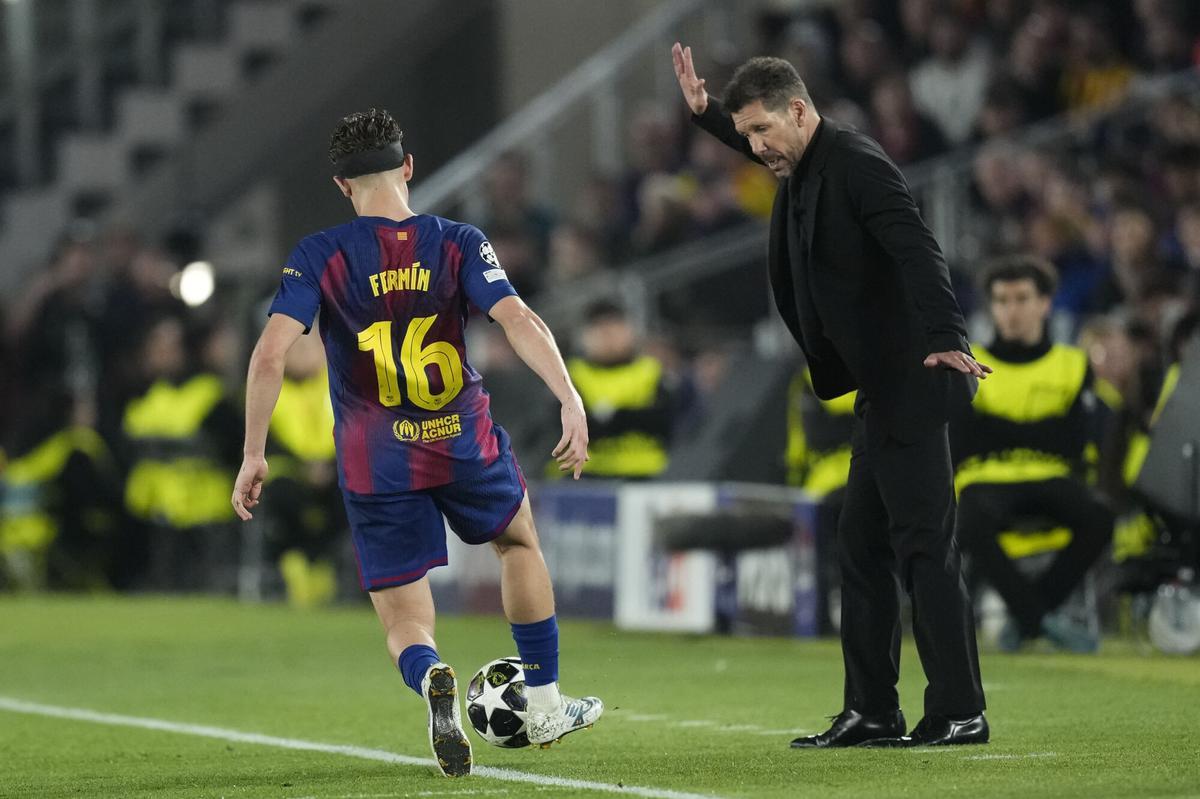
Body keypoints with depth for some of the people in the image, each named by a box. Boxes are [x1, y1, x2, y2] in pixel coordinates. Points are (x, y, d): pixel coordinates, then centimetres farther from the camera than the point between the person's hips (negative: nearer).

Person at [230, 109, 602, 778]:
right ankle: (545, 707, 33)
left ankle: (431, 676, -31)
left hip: (376, 466, -1)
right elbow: (518, 320, -16)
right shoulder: (459, 243, -2)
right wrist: (571, 400, -21)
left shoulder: (319, 257, -4)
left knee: (405, 622, 7)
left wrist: (254, 455, -7)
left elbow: (271, 353, -13)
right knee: (521, 543, 32)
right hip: (466, 446, 1)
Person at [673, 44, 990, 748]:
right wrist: (705, 112, 30)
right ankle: (873, 713, 16)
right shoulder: (805, 167, 14)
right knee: (863, 545, 11)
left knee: (924, 544, -10)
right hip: (881, 391, 10)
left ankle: (960, 712, -8)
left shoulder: (858, 163, -15)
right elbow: (766, 151, 40)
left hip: (912, 383, -10)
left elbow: (919, 252, -28)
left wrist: (946, 339, -40)